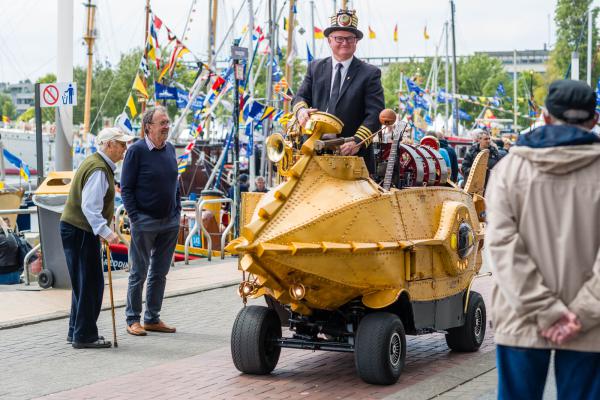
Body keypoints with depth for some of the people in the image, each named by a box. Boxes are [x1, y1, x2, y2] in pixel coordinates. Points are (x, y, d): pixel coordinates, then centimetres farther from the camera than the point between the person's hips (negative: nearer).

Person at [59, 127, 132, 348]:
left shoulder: (94, 163, 16)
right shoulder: (99, 170, -17)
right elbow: (90, 206, -26)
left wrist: (102, 231, 26)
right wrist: (106, 232, -32)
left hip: (75, 228, 11)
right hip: (80, 231, -11)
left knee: (84, 282, 17)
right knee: (90, 282, -6)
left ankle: (77, 332, 25)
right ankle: (84, 336, -1)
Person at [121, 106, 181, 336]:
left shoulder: (170, 149, 9)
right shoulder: (136, 151, -9)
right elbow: (126, 188, -9)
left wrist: (177, 211, 12)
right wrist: (134, 216, -14)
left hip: (170, 223, 6)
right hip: (145, 222, -6)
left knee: (160, 273, 11)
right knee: (139, 273, 2)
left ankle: (152, 318, 19)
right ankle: (133, 320, 10)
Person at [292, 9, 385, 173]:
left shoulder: (370, 73, 3)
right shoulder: (315, 67, 15)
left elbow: (375, 114, -6)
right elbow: (301, 96, 11)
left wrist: (357, 142, -20)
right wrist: (301, 110, -15)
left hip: (354, 156, -2)